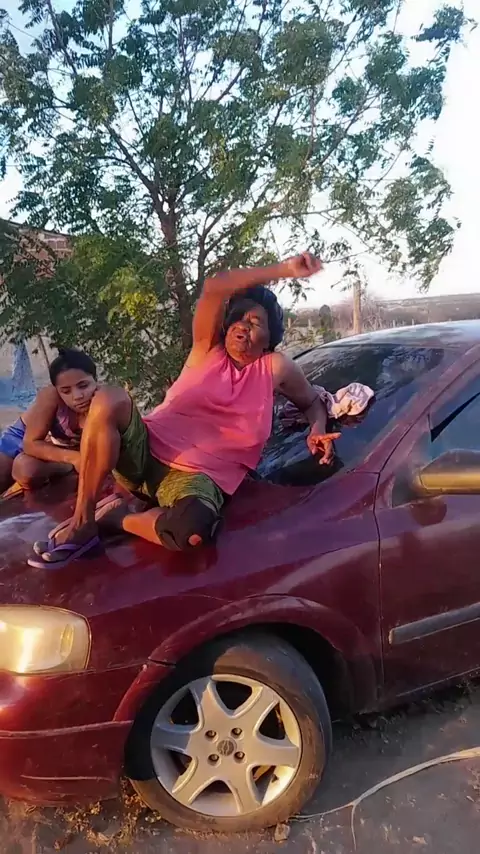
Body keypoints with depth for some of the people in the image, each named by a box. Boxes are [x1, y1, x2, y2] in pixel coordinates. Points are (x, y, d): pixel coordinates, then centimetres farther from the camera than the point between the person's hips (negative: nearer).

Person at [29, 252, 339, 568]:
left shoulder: (275, 368, 8)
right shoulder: (209, 349, 8)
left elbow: (312, 402, 22)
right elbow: (213, 288, -6)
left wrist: (318, 430, -2)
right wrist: (285, 270, -9)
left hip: (197, 477, -1)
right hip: (145, 449, 2)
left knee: (191, 532, -39)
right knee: (109, 400, -32)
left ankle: (116, 515, -7)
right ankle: (82, 521, -21)